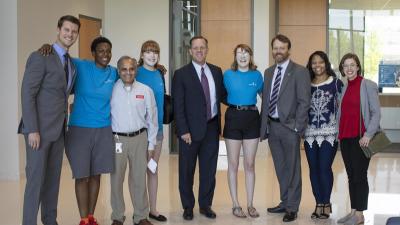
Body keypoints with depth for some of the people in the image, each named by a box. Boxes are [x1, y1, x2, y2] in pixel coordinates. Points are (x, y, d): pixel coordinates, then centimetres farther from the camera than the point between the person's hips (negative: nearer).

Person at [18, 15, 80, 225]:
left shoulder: (71, 62, 14)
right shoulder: (40, 56, -10)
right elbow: (27, 93, -14)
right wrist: (32, 130, -19)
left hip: (59, 129, 7)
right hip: (40, 129, -7)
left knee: (53, 178, 12)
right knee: (36, 178, -4)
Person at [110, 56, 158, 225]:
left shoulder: (146, 91, 1)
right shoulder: (111, 89, -2)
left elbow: (152, 118, 6)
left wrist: (151, 144, 6)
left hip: (139, 138, 1)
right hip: (117, 139, -1)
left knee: (139, 178, 8)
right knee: (116, 178, 5)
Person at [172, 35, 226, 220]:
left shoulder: (216, 71, 8)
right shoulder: (181, 74, -5)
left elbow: (222, 94, 17)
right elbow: (178, 106, -9)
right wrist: (183, 130, -14)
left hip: (211, 128, 4)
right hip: (191, 129, -4)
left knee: (209, 170, 11)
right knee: (186, 171, 8)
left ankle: (205, 205, 25)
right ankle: (188, 207, 22)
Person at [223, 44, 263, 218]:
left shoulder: (257, 75, 4)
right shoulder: (228, 75, 0)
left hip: (252, 119, 1)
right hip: (233, 118, -1)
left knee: (250, 164, 6)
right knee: (233, 164, 3)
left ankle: (250, 204, 14)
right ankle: (235, 205, 11)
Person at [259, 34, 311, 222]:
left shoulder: (299, 72, -6)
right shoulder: (268, 72, 13)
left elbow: (304, 102, -10)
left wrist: (297, 127, -15)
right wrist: (264, 125, 8)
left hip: (289, 127, -6)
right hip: (271, 126, 6)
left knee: (292, 169, 3)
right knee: (280, 169, 15)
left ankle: (292, 208, 12)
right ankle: (284, 202, 27)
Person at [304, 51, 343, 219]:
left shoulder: (336, 83, 2)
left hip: (329, 133, -3)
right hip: (310, 133, 3)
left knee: (325, 168, -6)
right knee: (314, 169, 4)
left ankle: (326, 204, 7)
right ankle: (319, 204, 14)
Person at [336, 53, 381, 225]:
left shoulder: (367, 85, -7)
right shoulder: (345, 87, 12)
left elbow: (376, 113, -9)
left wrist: (368, 134, -17)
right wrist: (340, 133, 10)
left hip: (360, 138, -6)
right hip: (345, 138, 6)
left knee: (360, 175, -2)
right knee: (351, 175, 11)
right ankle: (353, 211, 18)